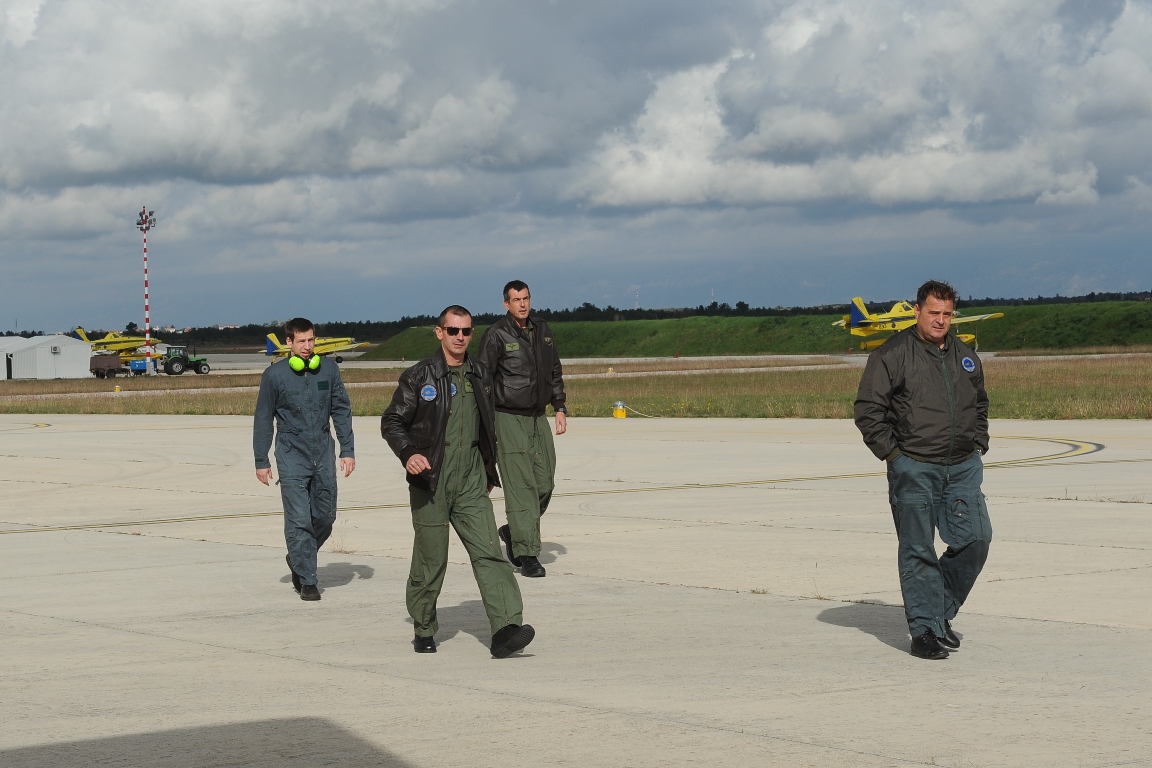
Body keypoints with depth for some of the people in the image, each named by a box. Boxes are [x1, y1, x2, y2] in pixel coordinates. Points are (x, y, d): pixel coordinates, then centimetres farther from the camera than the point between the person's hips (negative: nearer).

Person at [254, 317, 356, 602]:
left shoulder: (328, 369, 2)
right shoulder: (274, 375, -4)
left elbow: (342, 411, 9)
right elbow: (263, 420, 4)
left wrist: (348, 450, 3)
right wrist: (261, 461, 3)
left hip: (324, 453, 3)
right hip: (292, 454, -3)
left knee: (325, 516, 8)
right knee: (299, 520, -7)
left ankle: (298, 559, 32)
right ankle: (307, 581, 1)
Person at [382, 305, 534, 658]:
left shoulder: (480, 376, 11)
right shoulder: (418, 376, -2)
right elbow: (391, 422, -1)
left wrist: (490, 471, 24)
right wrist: (408, 454, -18)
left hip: (470, 484, 3)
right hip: (430, 483, -3)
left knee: (488, 551, -10)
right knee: (430, 559, 4)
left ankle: (505, 629, -19)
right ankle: (424, 630, 23)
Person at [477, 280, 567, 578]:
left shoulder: (542, 330, 11)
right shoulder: (496, 335, -7)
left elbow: (555, 372, 22)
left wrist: (560, 407, 14)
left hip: (538, 419, 6)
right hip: (509, 419, -6)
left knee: (545, 483, 4)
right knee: (521, 487, -9)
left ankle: (514, 532, 27)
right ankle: (526, 555, -7)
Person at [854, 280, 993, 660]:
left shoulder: (965, 357, 14)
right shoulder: (893, 354, -4)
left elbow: (980, 404, 28)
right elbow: (867, 409, -5)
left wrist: (978, 444, 15)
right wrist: (890, 451, -9)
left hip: (963, 468, 5)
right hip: (913, 469, -5)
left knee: (976, 537, 0)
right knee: (918, 552, -2)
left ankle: (941, 611, 19)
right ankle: (924, 629, 5)